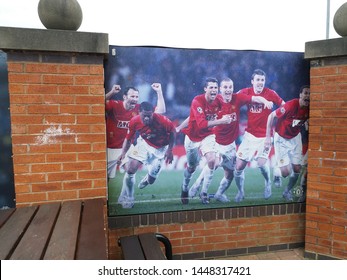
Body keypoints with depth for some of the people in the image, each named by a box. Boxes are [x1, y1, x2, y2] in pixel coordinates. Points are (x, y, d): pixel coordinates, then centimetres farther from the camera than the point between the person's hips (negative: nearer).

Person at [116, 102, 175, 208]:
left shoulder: (162, 120, -32)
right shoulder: (134, 121, -23)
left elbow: (172, 132, -13)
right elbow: (128, 139, -9)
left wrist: (169, 150, -15)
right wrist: (123, 153, -21)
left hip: (160, 149, -1)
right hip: (144, 144, 2)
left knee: (151, 180, 3)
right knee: (130, 169, -16)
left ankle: (148, 179, 46)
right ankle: (126, 199, 6)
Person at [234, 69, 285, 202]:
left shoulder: (270, 93, -7)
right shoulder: (245, 92, -2)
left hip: (265, 135, -2)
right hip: (250, 134, 2)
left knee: (261, 163, -20)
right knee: (239, 167, 0)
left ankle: (268, 183, 16)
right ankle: (240, 192, 27)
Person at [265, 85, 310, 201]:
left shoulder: (308, 109, -12)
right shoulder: (291, 105, -28)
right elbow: (271, 116, -19)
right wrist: (268, 136, -19)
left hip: (295, 138, 5)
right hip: (281, 139, -5)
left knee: (297, 169, 3)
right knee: (285, 172, -10)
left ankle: (287, 191, 27)